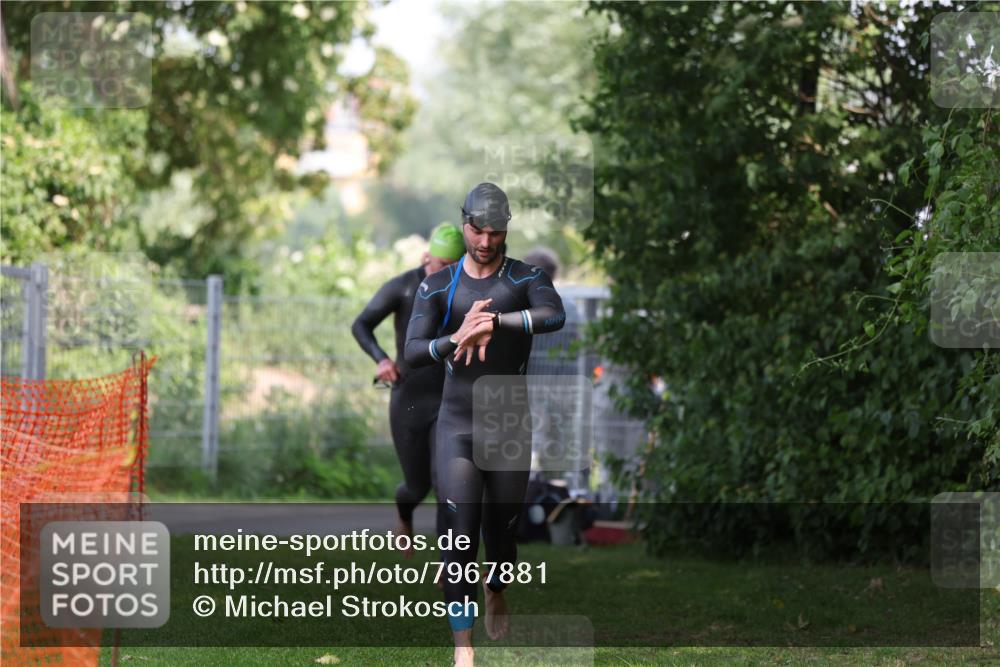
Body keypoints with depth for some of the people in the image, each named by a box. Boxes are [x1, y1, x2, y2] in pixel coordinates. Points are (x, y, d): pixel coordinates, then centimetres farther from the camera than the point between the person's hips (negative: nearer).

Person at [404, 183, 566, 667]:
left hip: (511, 427, 1)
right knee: (459, 535, -11)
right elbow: (412, 353, -9)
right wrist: (455, 339, -28)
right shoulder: (437, 287, 1)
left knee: (502, 529, 12)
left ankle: (496, 593, 46)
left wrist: (495, 322, -35)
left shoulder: (526, 279, -1)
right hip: (457, 426, -1)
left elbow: (555, 316, -23)